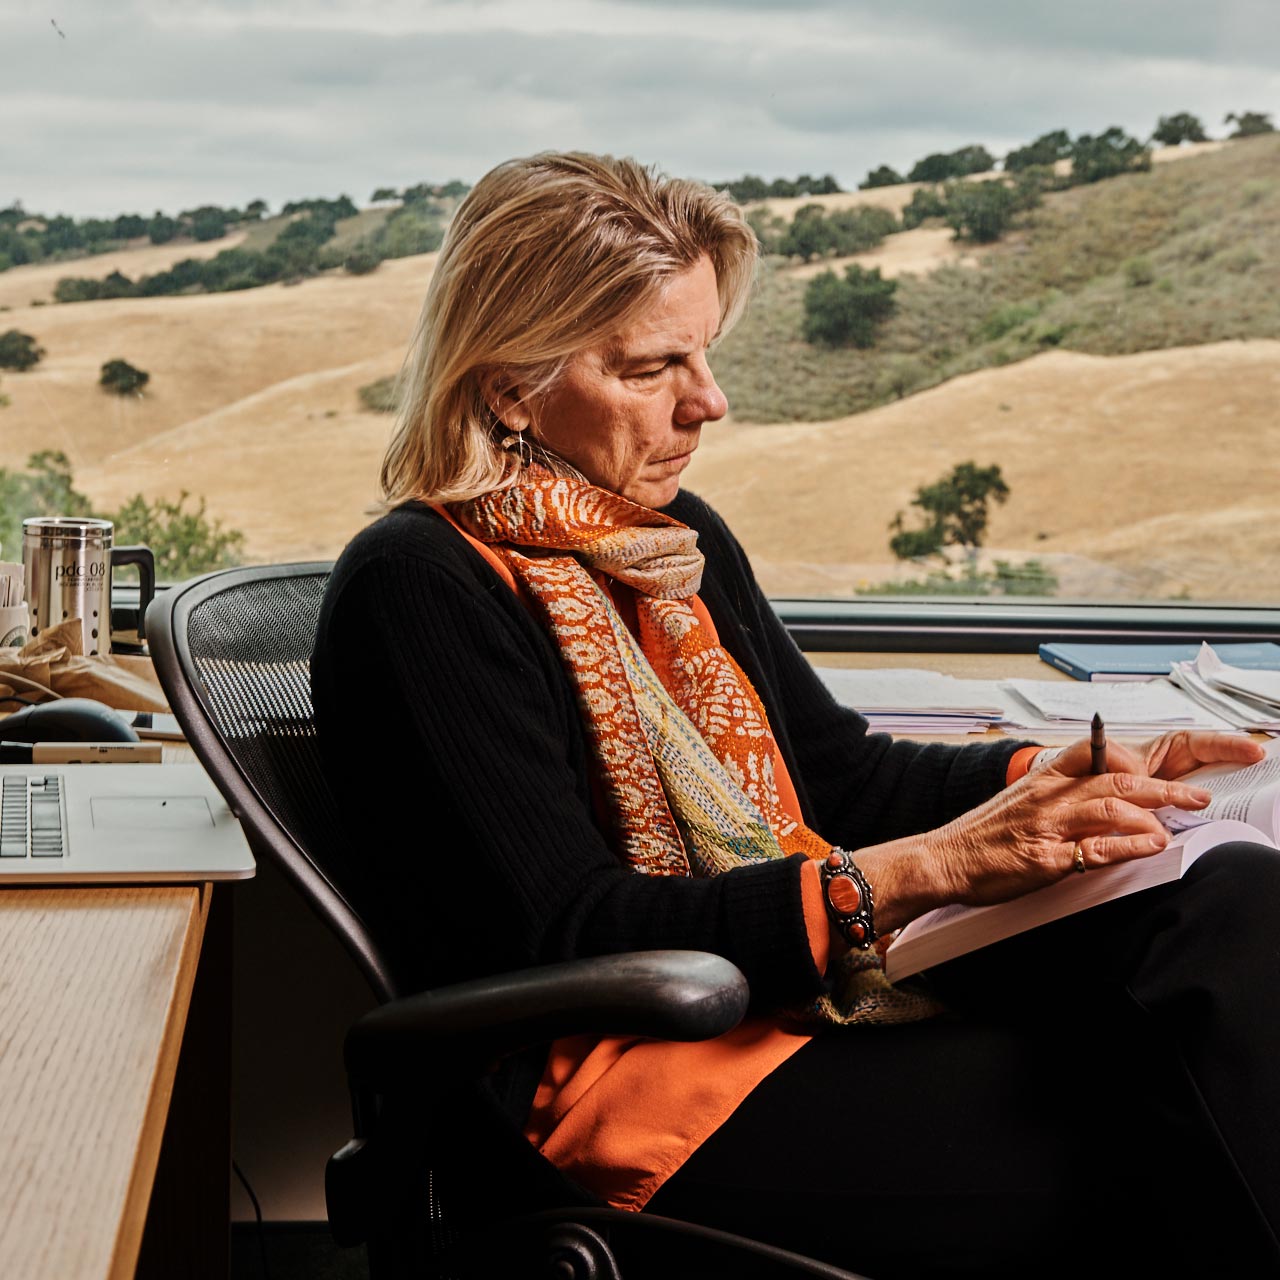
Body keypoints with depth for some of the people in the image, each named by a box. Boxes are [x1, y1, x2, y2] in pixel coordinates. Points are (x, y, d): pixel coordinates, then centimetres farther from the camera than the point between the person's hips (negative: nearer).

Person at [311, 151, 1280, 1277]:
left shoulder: (679, 540, 16)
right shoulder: (416, 586, -10)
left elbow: (840, 773, 22)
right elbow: (572, 934, -17)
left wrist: (1071, 775, 3)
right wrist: (925, 868, -23)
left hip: (821, 990, 8)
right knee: (1158, 1140, -25)